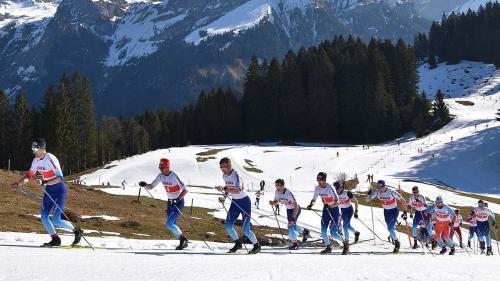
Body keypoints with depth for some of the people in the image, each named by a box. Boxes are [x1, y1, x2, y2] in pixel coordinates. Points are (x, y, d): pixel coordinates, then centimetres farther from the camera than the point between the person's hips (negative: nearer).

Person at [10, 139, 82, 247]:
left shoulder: (50, 159, -23)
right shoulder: (36, 160, 1)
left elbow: (60, 178, -29)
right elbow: (29, 175, 13)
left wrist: (44, 182, -38)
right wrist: (18, 184, 0)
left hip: (59, 189, -8)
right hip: (48, 190, 8)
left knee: (56, 220, -13)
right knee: (44, 216, -1)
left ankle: (77, 231, 8)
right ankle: (55, 239, 14)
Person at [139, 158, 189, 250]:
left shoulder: (174, 177, -23)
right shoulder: (161, 176, -2)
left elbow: (185, 190, -22)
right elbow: (151, 186, 3)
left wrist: (178, 199, -31)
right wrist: (145, 185, -17)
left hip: (179, 202, -8)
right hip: (170, 202, 8)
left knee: (169, 223, -16)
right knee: (171, 225, 8)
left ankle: (183, 237, 3)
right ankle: (183, 242, 24)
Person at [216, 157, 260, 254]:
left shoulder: (236, 175, -24)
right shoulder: (224, 175, 1)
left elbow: (238, 190, -40)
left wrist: (224, 189, -46)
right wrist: (224, 197, 1)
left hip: (244, 202, -7)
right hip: (234, 202, 7)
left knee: (246, 229, -8)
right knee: (228, 225, -1)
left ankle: (257, 246, 14)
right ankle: (238, 243, 21)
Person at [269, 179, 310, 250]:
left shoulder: (288, 193, -33)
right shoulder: (277, 192, -13)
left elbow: (296, 206, -32)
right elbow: (276, 202, -3)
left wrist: (293, 218, -36)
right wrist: (272, 203, -27)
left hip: (296, 209, -7)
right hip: (288, 210, 7)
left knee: (291, 225, -17)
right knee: (292, 226, 15)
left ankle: (295, 243, -1)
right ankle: (304, 231, 42)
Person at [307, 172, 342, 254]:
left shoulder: (330, 188, -23)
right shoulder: (317, 188, -4)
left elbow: (337, 202, -24)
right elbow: (314, 199, 6)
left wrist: (331, 205, -42)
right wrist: (311, 204, -15)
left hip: (334, 209, -6)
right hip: (326, 209, 6)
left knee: (333, 233, -8)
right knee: (323, 231, -1)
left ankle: (344, 242, 17)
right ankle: (328, 247, 14)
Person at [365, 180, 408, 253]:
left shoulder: (391, 192, -28)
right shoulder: (377, 192, -15)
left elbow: (403, 201, -20)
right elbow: (367, 200, -12)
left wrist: (405, 212, -21)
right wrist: (369, 194, -33)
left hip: (394, 211, -5)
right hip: (386, 211, 5)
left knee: (390, 228, -16)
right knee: (390, 228, 15)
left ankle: (397, 243, 4)